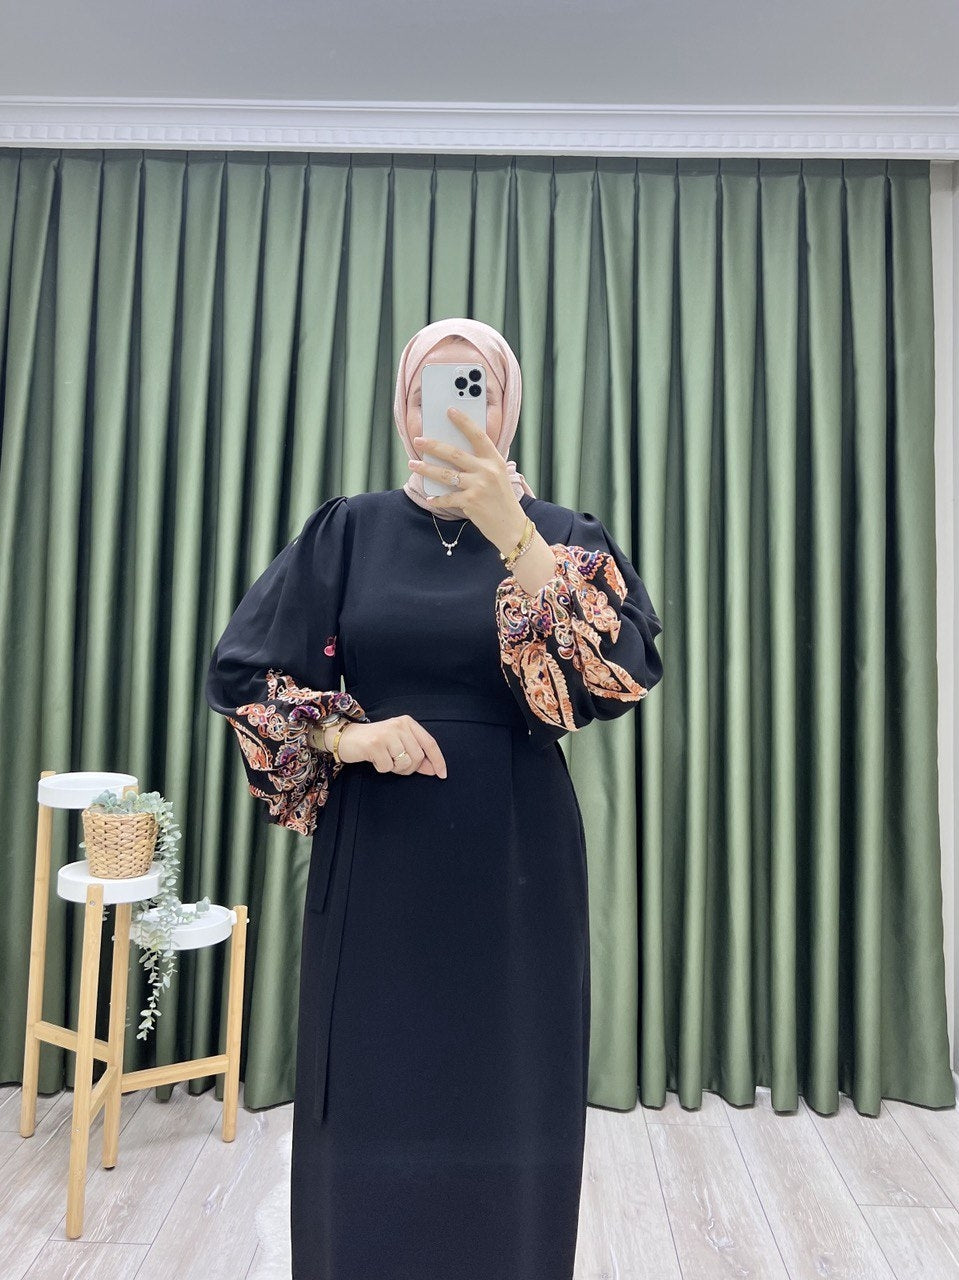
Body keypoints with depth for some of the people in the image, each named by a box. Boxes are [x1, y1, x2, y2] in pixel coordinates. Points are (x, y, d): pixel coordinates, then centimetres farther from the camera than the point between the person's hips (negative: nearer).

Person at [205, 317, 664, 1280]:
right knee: (372, 1110, 11)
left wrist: (512, 534, -24)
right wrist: (344, 735, -12)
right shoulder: (348, 531, 5)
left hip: (512, 861, 0)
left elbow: (620, 676, -15)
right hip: (376, 858, 1)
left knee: (507, 1113, 10)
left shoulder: (563, 535, 2)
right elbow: (243, 671, 4)